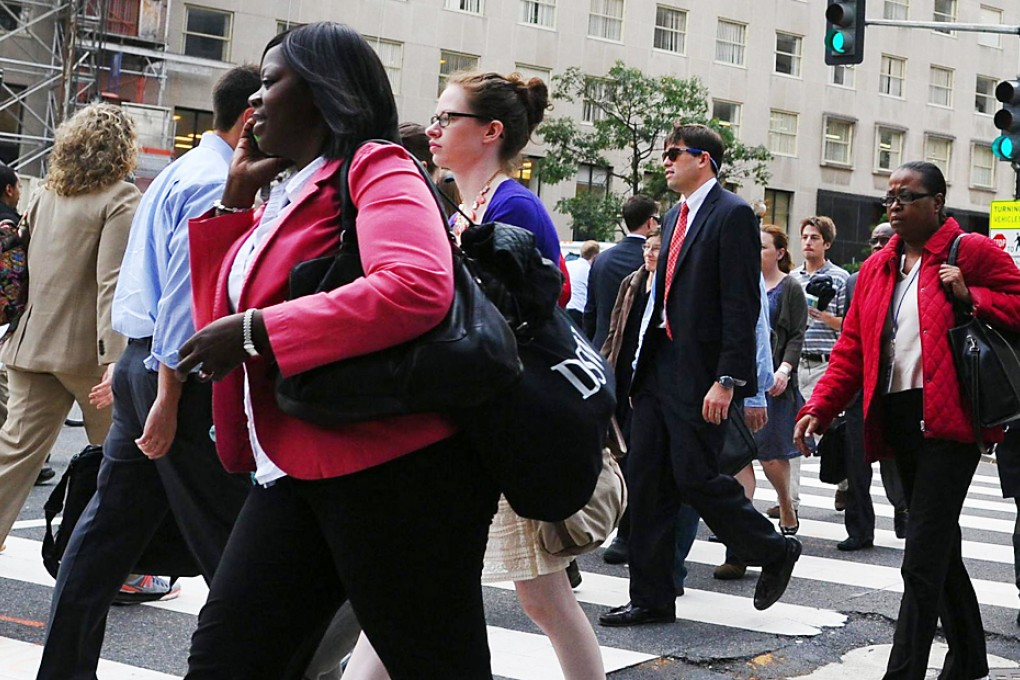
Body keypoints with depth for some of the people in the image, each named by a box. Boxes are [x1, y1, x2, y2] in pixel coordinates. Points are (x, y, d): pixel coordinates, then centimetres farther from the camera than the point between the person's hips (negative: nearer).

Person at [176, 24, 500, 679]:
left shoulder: (376, 169, -7)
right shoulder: (286, 200, 18)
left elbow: (416, 287, -27)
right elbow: (219, 320, 20)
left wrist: (254, 331, -21)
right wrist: (234, 199, 12)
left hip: (394, 470, -9)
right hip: (297, 475, 9)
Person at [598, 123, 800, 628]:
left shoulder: (732, 215, -10)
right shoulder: (675, 217, 18)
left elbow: (742, 305, -16)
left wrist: (727, 380, -21)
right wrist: (644, 365, 16)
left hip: (700, 374, -9)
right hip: (658, 369, 9)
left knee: (695, 478, -5)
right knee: (647, 482, 7)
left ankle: (774, 551, 19)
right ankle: (651, 599, 15)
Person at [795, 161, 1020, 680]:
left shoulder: (972, 252, -2)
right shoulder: (875, 269, 16)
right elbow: (851, 350, 12)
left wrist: (970, 297, -17)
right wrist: (819, 409, 1)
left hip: (948, 420, -7)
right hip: (897, 419, 7)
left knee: (922, 561, -11)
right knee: (939, 545, 19)